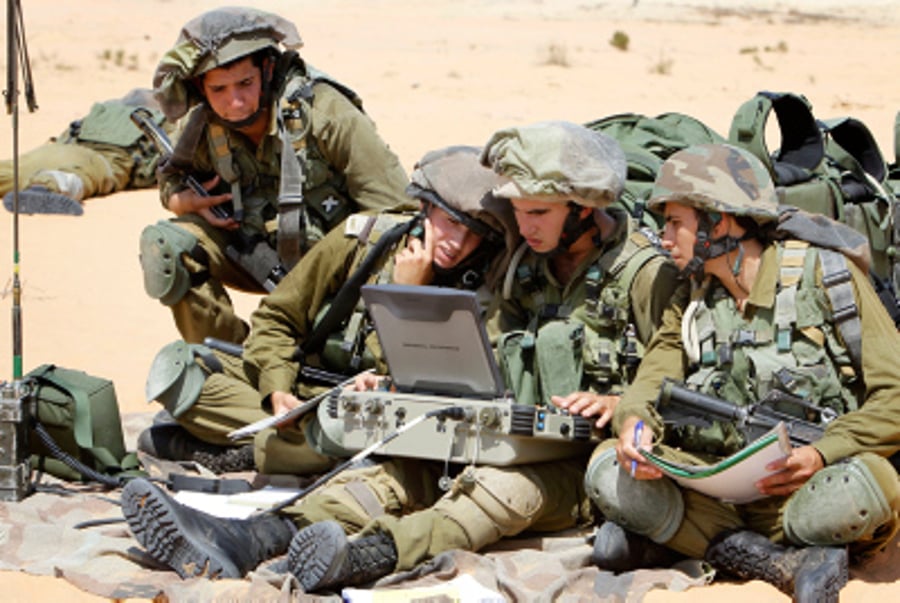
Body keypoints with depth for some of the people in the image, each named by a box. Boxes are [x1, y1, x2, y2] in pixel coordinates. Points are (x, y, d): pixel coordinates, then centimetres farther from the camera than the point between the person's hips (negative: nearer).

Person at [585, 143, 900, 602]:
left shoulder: (825, 275, -1)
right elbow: (651, 385, 3)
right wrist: (635, 422, -22)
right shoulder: (692, 308, 16)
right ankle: (789, 563, -27)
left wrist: (822, 454, -21)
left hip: (808, 488, -4)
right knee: (607, 469, -21)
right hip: (721, 491, 5)